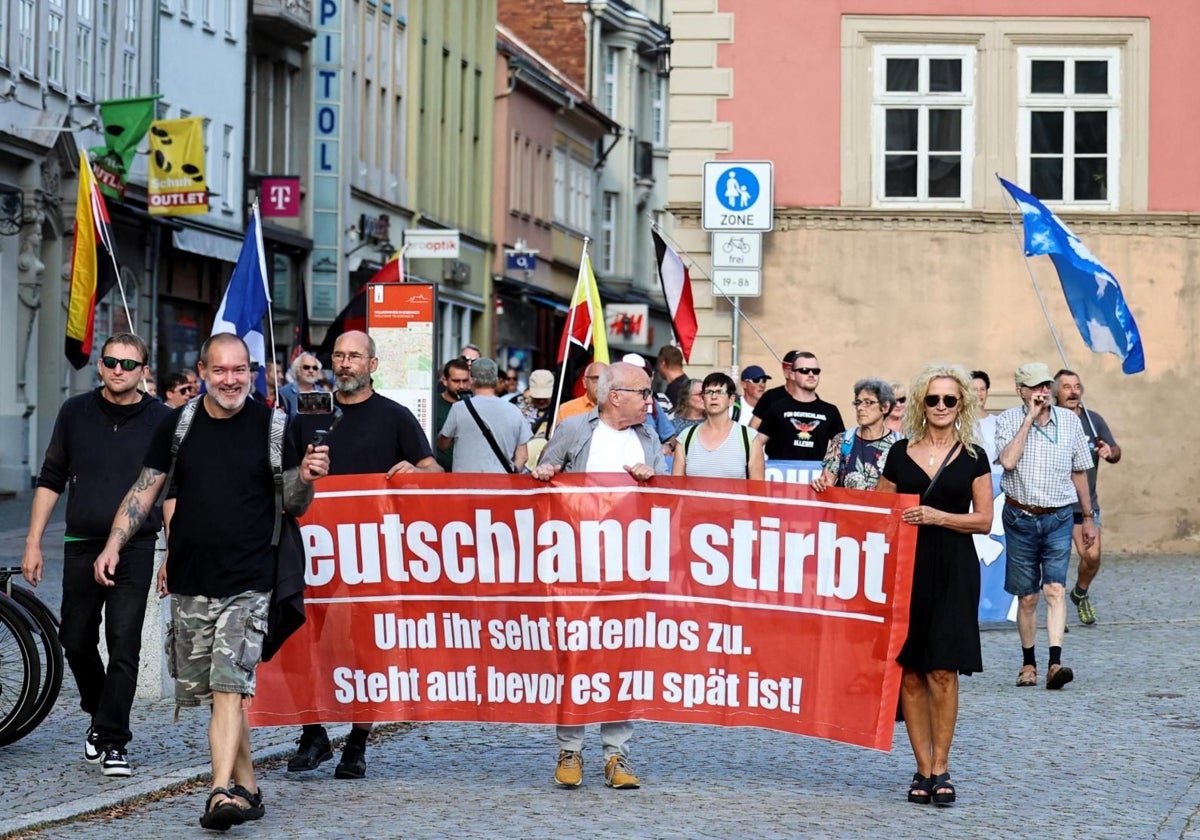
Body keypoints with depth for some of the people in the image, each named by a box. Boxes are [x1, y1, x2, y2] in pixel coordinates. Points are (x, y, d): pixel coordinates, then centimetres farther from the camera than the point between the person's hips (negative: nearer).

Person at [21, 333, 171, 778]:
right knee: (76, 641, 9)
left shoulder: (161, 420, 2)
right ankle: (98, 714, 33)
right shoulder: (76, 412, 7)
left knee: (124, 644, -9)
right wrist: (33, 544, 5)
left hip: (135, 549, -2)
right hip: (81, 546, 3)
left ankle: (112, 741, -5)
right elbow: (51, 480, 11)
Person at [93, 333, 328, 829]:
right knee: (216, 691, 9)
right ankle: (247, 788, 21)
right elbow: (145, 491, 9)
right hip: (190, 583, 3)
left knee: (229, 687, -15)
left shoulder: (271, 427, -1)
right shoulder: (178, 427, 4)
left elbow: (293, 506, 4)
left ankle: (222, 793, -22)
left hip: (248, 584, -3)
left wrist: (305, 480, -18)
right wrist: (114, 544, -2)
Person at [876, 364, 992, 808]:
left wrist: (938, 516, -11)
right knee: (909, 671, 0)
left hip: (953, 570, -2)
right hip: (906, 566, 2)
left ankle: (941, 767, 1)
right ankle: (923, 768, 8)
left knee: (943, 671, -8)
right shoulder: (900, 452, 9)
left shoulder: (972, 456, 5)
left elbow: (984, 520, 1)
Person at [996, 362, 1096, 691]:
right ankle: (1028, 663, 20)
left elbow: (1079, 473, 13)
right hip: (1020, 518, 0)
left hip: (1058, 518, 0)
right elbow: (1008, 461, -22)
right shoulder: (1008, 420, -3)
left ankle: (1055, 663, -23)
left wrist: (1088, 518, 16)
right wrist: (1030, 418, -19)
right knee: (1026, 597, 7)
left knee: (1055, 589, -14)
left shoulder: (1070, 421, 3)